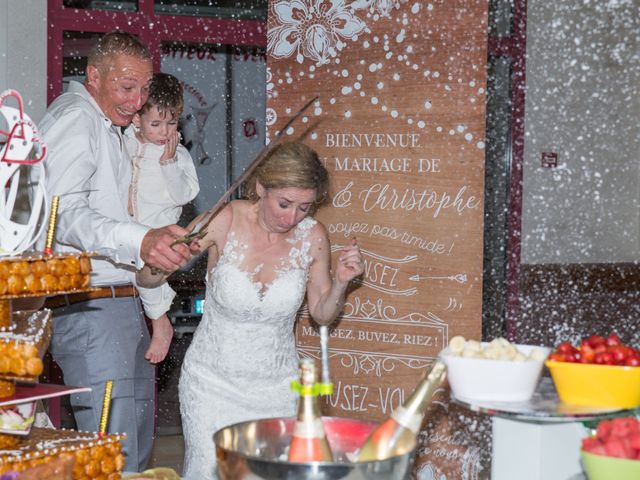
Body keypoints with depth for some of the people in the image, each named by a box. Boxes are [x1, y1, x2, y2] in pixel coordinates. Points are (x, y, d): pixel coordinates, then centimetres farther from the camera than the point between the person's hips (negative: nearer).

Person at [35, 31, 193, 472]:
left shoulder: (110, 127, 21)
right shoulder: (75, 118, -11)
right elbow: (64, 213, -28)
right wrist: (141, 242, -41)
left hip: (124, 303, 11)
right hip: (91, 308, -11)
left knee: (138, 446, 14)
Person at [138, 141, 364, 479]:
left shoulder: (312, 236, -9)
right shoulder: (224, 222, -16)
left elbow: (322, 315, 5)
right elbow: (147, 279, -10)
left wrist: (340, 283, -14)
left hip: (275, 385, 2)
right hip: (212, 381, -2)